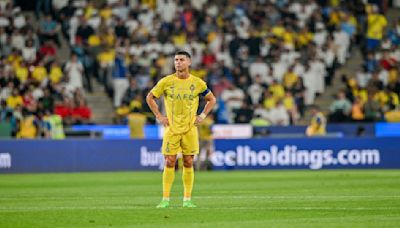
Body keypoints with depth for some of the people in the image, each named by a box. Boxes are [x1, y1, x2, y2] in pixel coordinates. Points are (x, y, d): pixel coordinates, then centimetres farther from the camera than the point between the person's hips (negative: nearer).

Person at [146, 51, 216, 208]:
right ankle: (165, 199, 0)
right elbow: (150, 97, 9)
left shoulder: (197, 83, 2)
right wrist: (159, 117, 1)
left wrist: (202, 116, 3)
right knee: (169, 162, -4)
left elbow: (211, 99, 14)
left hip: (190, 129, 1)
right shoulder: (166, 81, -1)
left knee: (188, 163, 2)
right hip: (171, 128, -1)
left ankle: (187, 199, 8)